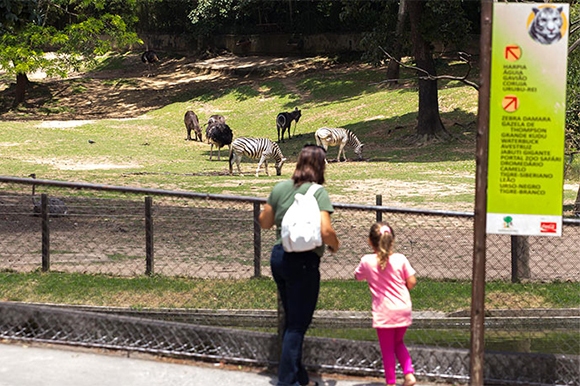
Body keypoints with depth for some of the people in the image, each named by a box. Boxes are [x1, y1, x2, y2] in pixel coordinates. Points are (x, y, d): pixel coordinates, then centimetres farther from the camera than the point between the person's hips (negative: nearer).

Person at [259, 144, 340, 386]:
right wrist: (335, 245, -2)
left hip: (278, 256, 7)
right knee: (298, 324, 3)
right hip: (304, 261, -6)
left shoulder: (280, 188, 4)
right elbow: (325, 231, -22)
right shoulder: (318, 192, -13)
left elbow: (264, 223, 13)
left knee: (292, 320, 18)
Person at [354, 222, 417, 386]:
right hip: (403, 309, 2)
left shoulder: (367, 261, -8)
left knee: (387, 348, 9)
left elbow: (358, 276, 12)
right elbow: (412, 282, -4)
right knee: (398, 343, 23)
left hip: (383, 312, -2)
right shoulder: (400, 259, -7)